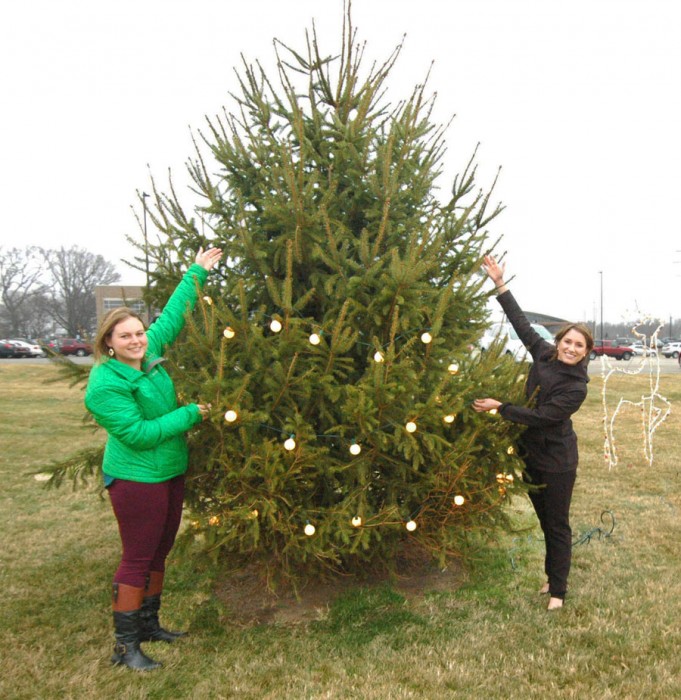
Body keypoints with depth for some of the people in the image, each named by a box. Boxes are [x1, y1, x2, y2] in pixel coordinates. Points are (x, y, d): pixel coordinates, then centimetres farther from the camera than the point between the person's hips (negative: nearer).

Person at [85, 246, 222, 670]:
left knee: (159, 553, 18)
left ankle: (148, 625, 35)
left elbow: (173, 315, 13)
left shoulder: (151, 355, 2)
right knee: (137, 559, 2)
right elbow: (138, 433, -23)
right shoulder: (106, 385, -19)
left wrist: (196, 274, 16)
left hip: (171, 473, 8)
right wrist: (190, 415, -19)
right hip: (136, 479, -8)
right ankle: (125, 646, 18)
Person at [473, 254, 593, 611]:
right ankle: (553, 575, 36)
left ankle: (557, 590, 19)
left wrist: (499, 407, -22)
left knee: (557, 524, 6)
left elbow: (541, 418, -24)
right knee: (545, 521, 19)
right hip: (531, 454, 6)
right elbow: (521, 322, -1)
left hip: (556, 461, -6)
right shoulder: (544, 354, -5)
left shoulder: (577, 387, -20)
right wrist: (499, 284, -4)